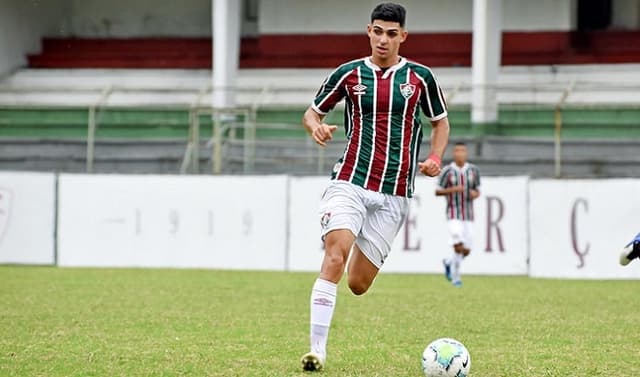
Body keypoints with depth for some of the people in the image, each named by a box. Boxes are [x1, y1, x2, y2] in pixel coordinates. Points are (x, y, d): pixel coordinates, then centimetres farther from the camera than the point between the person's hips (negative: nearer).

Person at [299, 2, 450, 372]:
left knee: (358, 284, 2)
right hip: (350, 183, -1)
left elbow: (441, 122, 17)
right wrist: (316, 126, -10)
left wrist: (436, 157, -1)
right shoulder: (349, 74, 3)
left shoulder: (420, 77, 4)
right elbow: (313, 111, 14)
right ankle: (317, 348, -21)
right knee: (335, 257, -23)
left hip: (394, 194, 1)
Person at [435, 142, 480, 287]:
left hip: (468, 215, 4)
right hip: (453, 214, -4)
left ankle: (449, 262, 33)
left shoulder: (473, 170, 4)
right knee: (458, 246, -16)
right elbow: (437, 192, -3)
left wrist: (475, 194, -11)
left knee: (466, 251, 3)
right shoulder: (447, 171, -6)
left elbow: (477, 191, 13)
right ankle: (455, 276, 0)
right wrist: (452, 190, -20)